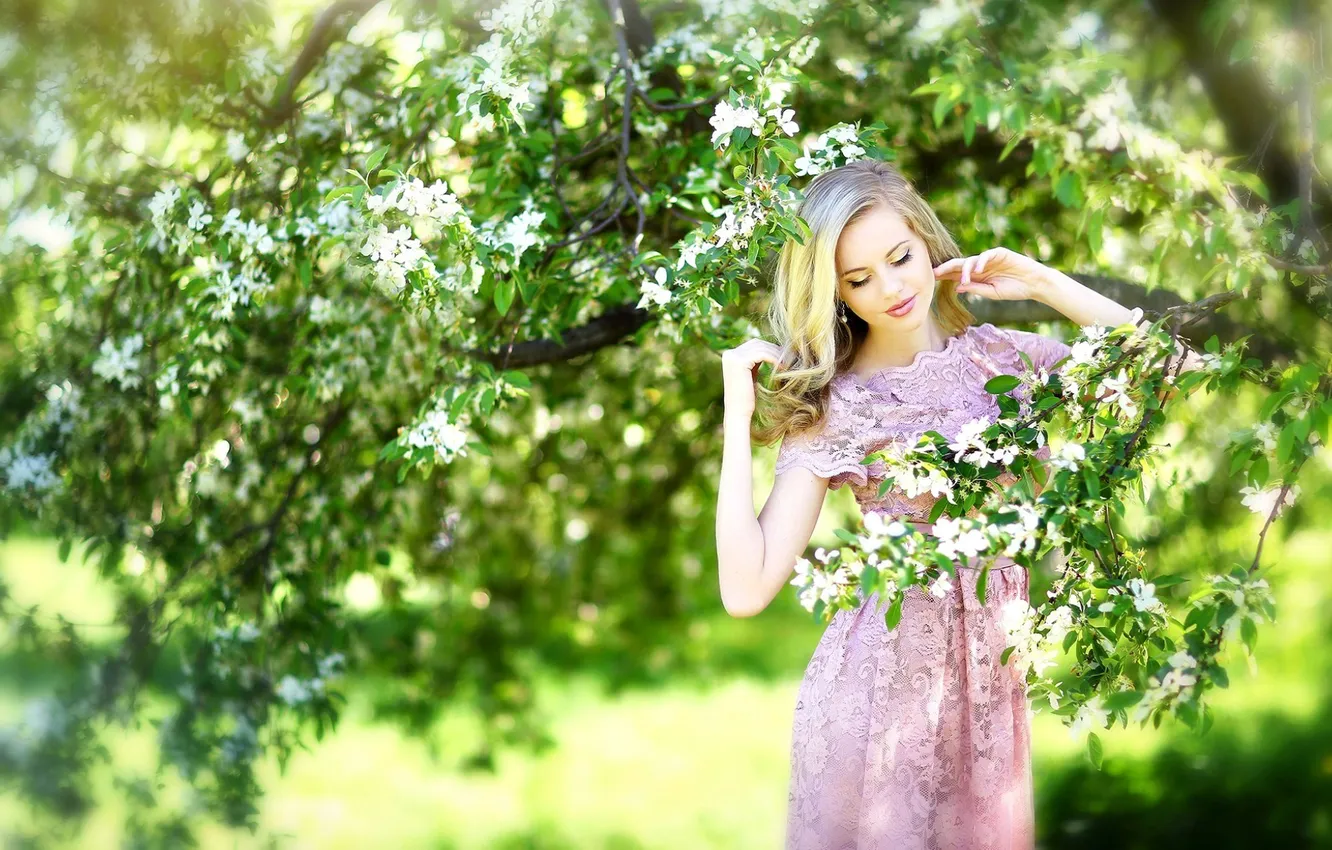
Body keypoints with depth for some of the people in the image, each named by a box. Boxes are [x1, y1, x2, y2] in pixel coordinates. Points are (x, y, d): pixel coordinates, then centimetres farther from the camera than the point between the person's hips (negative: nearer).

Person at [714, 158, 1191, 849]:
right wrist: (739, 415, -15)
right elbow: (747, 590, -14)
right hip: (879, 680, -3)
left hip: (990, 676, 3)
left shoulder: (997, 354, 1)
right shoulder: (827, 405, -7)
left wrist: (1044, 284, -6)